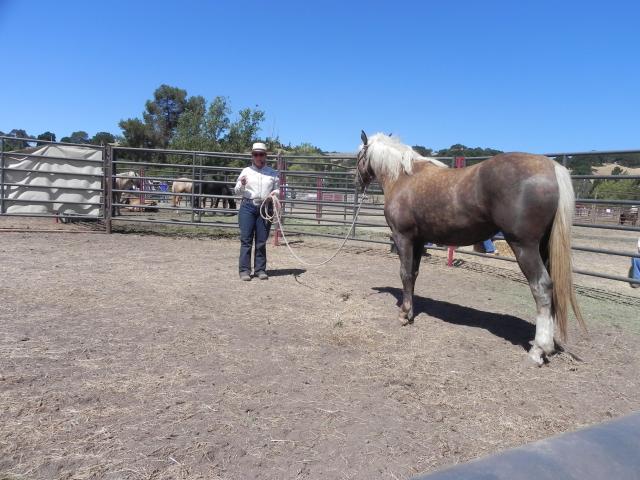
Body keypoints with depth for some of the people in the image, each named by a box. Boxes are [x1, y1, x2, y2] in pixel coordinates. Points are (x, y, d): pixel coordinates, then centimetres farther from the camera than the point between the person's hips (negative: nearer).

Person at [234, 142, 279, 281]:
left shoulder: (272, 173, 9)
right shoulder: (246, 171, 7)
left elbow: (277, 189, 13)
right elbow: (237, 191, 7)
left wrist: (274, 193, -9)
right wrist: (242, 184, -14)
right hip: (248, 207, -1)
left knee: (261, 241, 4)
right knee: (246, 239, -2)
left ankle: (260, 269, 13)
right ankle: (244, 270, 2)